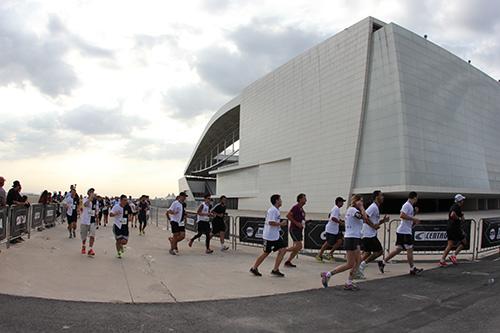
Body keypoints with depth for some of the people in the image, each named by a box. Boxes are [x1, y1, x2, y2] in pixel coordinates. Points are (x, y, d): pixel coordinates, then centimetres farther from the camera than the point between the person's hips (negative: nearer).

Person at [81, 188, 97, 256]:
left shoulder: (95, 200, 5)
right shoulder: (85, 199, -9)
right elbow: (85, 204, -33)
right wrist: (91, 197, -41)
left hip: (92, 221, 2)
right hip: (85, 221, -2)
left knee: (92, 235, -12)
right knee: (84, 236, 12)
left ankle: (90, 250, -8)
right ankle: (83, 247, 38)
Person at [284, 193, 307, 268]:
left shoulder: (302, 209, 15)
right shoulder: (295, 207, -12)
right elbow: (288, 215, -20)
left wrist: (303, 222, 10)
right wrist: (296, 223, -21)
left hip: (299, 230, 9)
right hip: (294, 229, -9)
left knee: (297, 248, 8)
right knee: (299, 246, -15)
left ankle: (288, 262, 15)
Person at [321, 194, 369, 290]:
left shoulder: (351, 210, 15)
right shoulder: (352, 209, -14)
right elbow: (364, 217, -26)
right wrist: (361, 207, -14)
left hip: (355, 239, 10)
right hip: (351, 239, -10)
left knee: (358, 261, 8)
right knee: (350, 264, -3)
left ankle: (349, 283, 11)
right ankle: (327, 274, 2)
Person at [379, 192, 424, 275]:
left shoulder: (410, 206, 19)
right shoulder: (407, 205, -12)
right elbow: (402, 215, -25)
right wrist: (413, 218, -20)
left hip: (401, 231, 10)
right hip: (404, 232, -10)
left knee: (398, 249, 11)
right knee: (409, 249, -1)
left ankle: (383, 263, 12)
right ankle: (412, 269, 9)